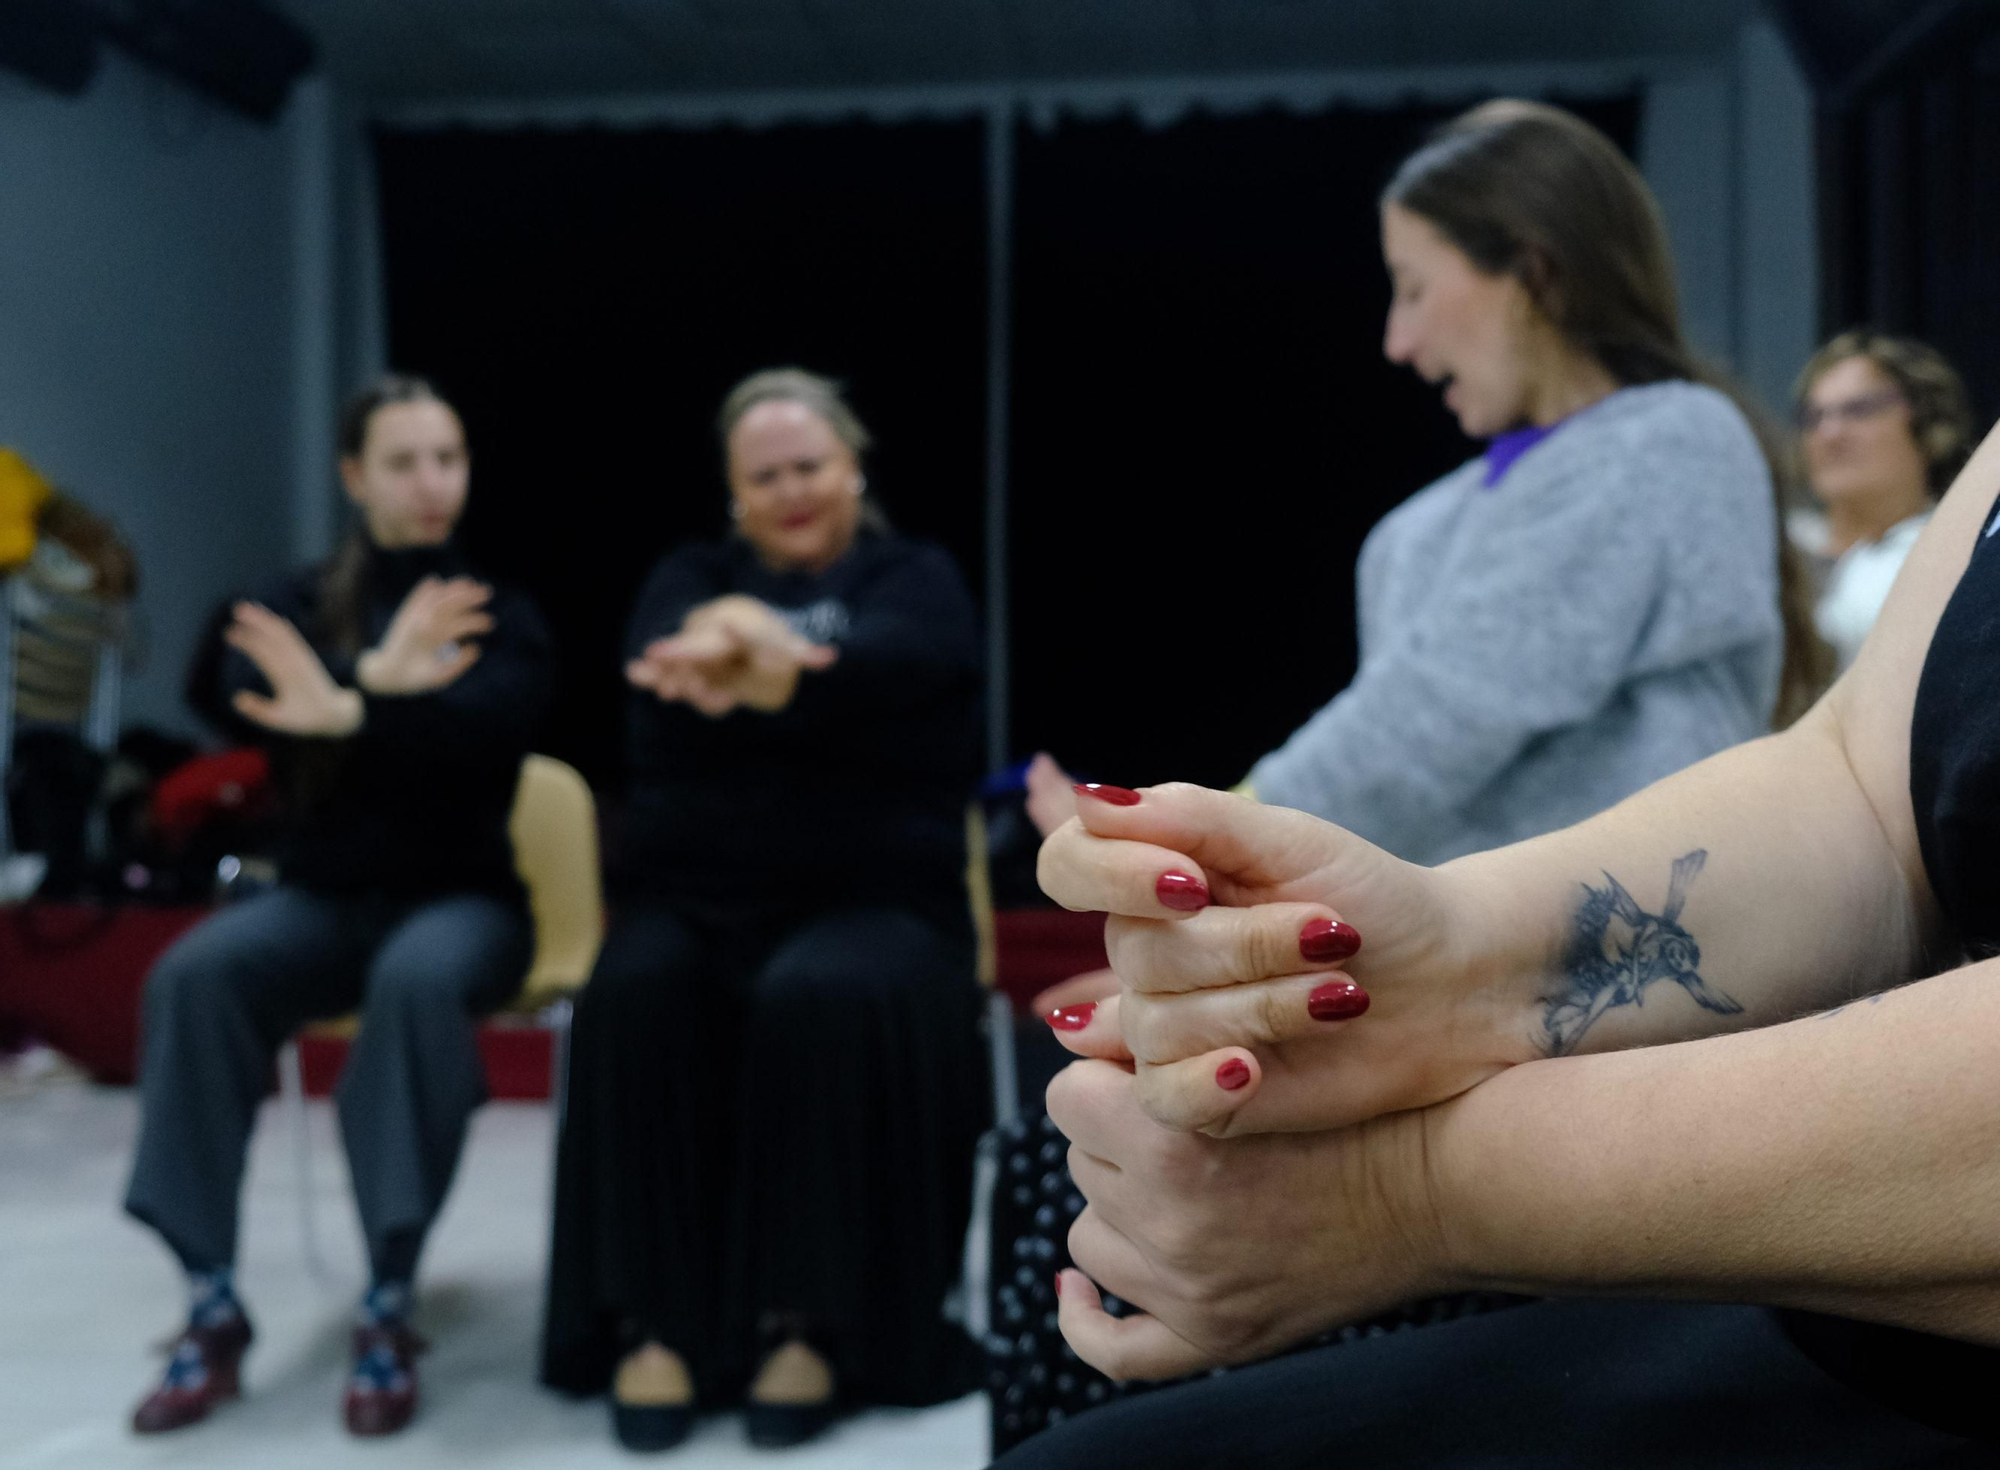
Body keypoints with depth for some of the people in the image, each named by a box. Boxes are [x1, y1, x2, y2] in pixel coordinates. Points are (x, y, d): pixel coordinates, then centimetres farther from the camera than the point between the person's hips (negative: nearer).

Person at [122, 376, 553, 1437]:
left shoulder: (503, 615, 3)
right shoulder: (299, 607, 10)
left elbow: (491, 719, -19)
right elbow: (236, 696, -11)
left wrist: (353, 714, -38)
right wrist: (379, 678, -28)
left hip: (460, 897, -2)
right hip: (323, 897, 2)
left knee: (418, 978, -38)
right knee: (193, 973, -30)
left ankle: (387, 1311, -32)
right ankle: (213, 1307, -24)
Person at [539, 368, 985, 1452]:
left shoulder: (916, 581, 8)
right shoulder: (694, 576, 16)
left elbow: (867, 668, -19)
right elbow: (666, 655, -11)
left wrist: (741, 666, -39)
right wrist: (732, 628, -36)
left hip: (872, 905, -2)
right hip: (700, 899, 2)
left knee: (820, 998, -35)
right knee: (637, 990, -31)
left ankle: (813, 1321, -25)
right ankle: (655, 1321, -24)